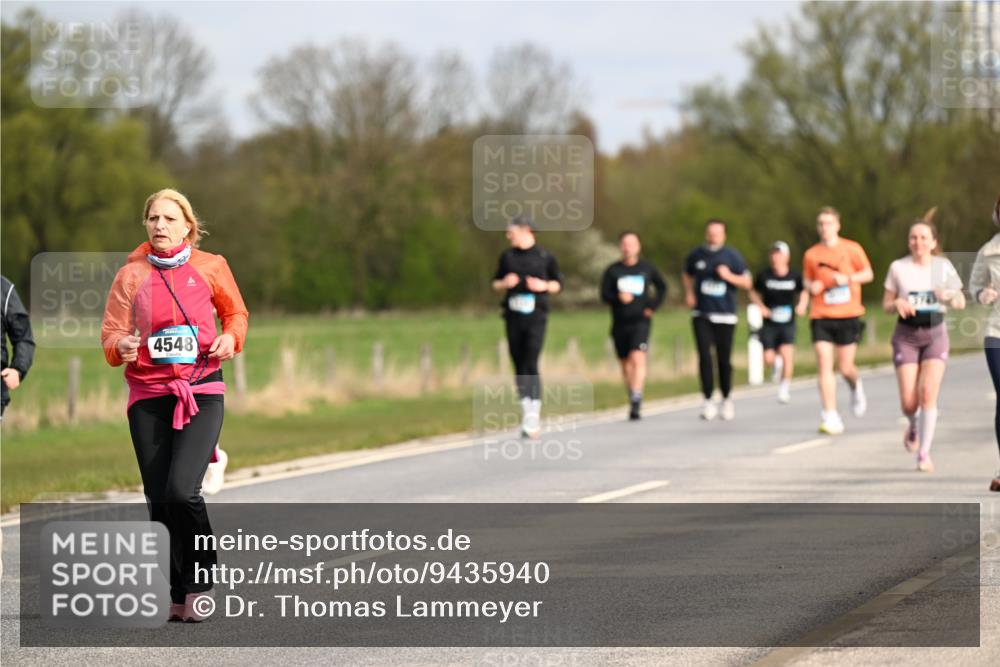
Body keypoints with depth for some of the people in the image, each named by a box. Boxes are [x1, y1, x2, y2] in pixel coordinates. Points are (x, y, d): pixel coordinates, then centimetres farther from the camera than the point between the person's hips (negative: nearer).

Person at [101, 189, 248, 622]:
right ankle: (180, 596, 14)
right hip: (148, 396, 2)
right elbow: (111, 335, 3)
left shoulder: (210, 268, 3)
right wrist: (122, 346, -19)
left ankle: (201, 576, 2)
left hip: (201, 392, -2)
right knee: (159, 501, 1)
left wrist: (231, 337, -4)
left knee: (181, 491, -19)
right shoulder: (130, 275, 4)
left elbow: (235, 312, 17)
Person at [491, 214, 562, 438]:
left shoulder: (545, 257, 1)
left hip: (536, 318, -4)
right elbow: (495, 284, 16)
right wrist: (505, 283, -7)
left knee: (531, 365, -13)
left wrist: (544, 286, -11)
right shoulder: (507, 256, 9)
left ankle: (533, 416, -13)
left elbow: (558, 283, 10)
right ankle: (526, 409, 17)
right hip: (513, 318, 4)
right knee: (519, 366, 6)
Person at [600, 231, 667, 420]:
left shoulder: (647, 268, 4)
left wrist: (653, 307, 4)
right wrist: (618, 298, -21)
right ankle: (633, 401, 24)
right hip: (620, 324, 2)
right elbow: (604, 294, -1)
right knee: (625, 364, 9)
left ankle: (636, 401, -23)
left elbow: (662, 287, 16)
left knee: (638, 358, -19)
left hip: (640, 321, -2)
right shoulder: (612, 271, 3)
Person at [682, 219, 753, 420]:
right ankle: (708, 401, -10)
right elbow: (687, 275, 24)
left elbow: (747, 282, 2)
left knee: (724, 359, 3)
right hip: (701, 315, 1)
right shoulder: (696, 255, 6)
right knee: (704, 357, -11)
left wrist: (729, 276, -15)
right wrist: (689, 293, 7)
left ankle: (726, 399, 20)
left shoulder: (732, 256, 0)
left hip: (725, 315, -1)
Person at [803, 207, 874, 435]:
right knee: (824, 365, -11)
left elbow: (868, 274, 5)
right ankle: (830, 417, -10)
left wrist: (847, 278, -13)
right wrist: (811, 286, -5)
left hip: (848, 315, -1)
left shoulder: (852, 249, 2)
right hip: (821, 316, 1)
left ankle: (856, 387, 40)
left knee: (845, 367, 2)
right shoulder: (811, 254, 7)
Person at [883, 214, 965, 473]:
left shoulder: (943, 266, 1)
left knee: (928, 393, -16)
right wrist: (898, 304, -17)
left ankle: (924, 454, -8)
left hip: (935, 334, 0)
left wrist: (948, 296, -15)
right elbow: (886, 304, 6)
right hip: (906, 335, 0)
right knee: (909, 403, -5)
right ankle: (913, 425, 32)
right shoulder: (898, 267, 0)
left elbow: (961, 303, 7)